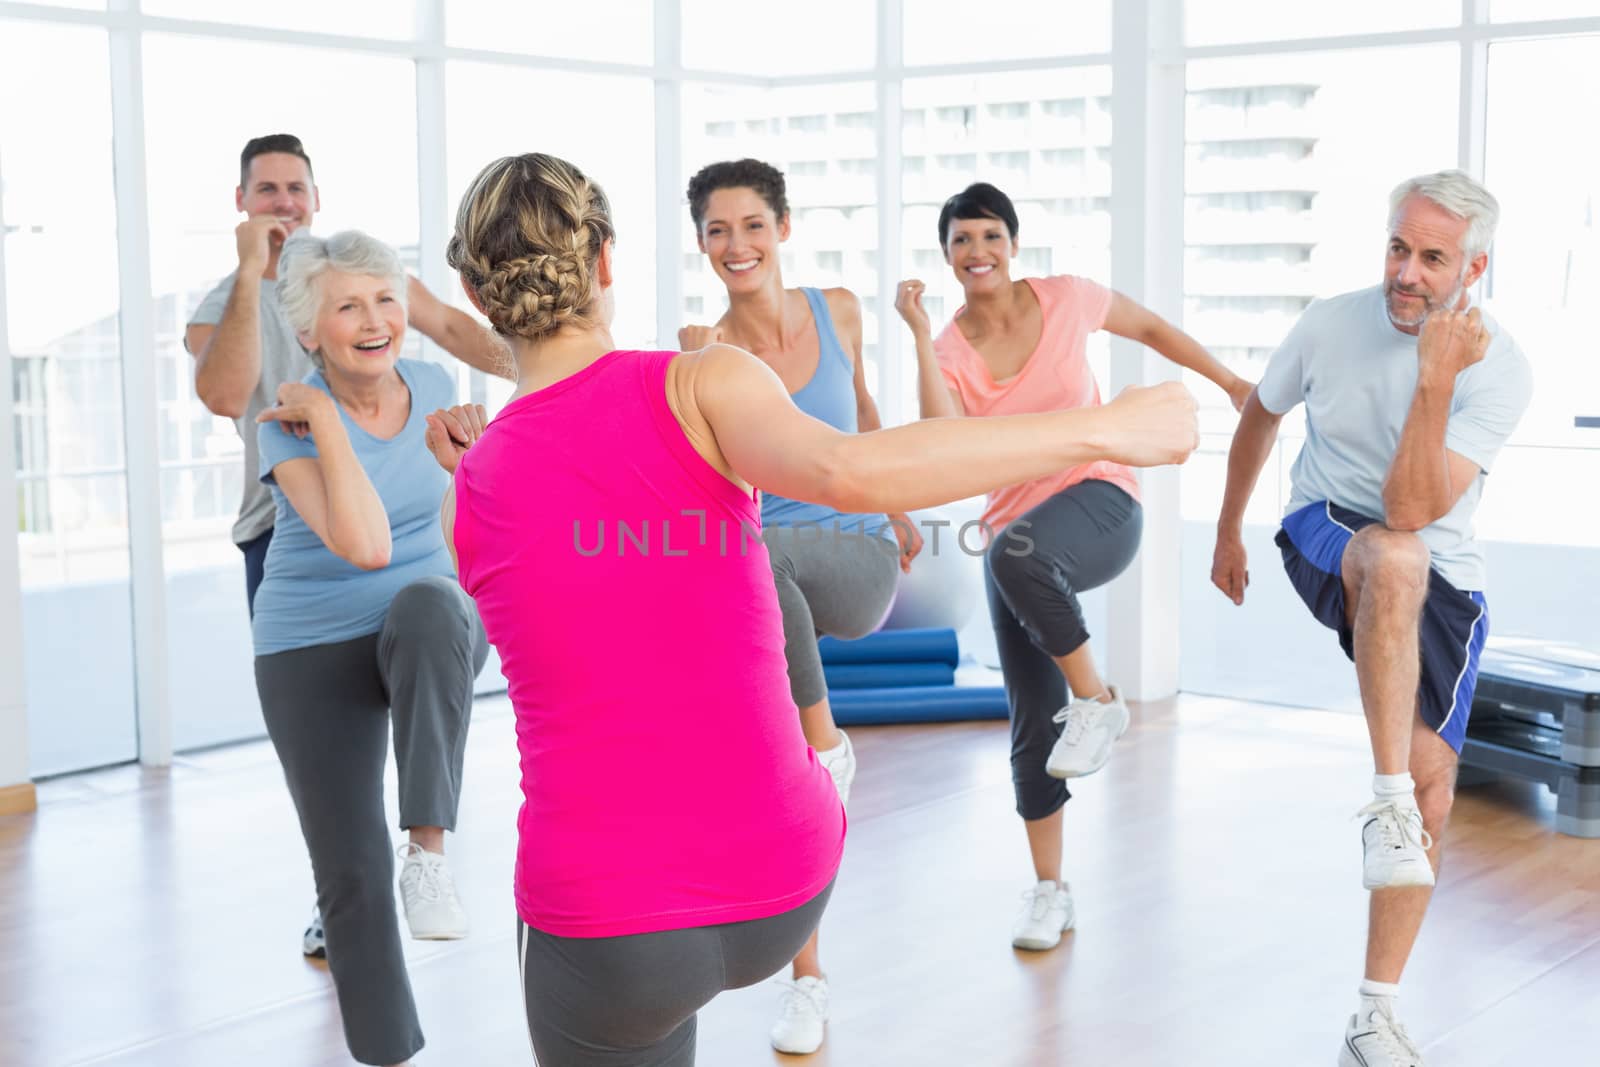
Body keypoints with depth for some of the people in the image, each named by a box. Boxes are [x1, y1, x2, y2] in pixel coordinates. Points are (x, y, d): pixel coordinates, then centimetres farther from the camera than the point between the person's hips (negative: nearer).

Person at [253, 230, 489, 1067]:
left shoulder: (432, 385, -2)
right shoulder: (288, 424, -16)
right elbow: (365, 545, -31)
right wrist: (325, 418, -27)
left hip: (430, 623, 2)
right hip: (314, 654, -2)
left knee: (427, 605, -37)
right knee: (351, 874, -3)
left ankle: (428, 846, -30)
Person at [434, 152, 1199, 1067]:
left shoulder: (469, 502, 1)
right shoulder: (704, 383, -8)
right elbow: (850, 473, -29)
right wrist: (1108, 427, -22)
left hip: (605, 928, 0)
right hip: (785, 888, 0)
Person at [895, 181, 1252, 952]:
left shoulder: (1064, 300, -2)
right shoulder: (948, 350, -1)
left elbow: (1150, 328, 17)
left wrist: (1229, 382, 18)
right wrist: (919, 334, -20)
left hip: (1099, 506, -3)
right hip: (1014, 536, 3)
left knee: (1017, 552, -39)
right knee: (1034, 726, 4)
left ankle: (1096, 700, -17)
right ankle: (1049, 891, 21)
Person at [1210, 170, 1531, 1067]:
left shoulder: (1500, 371, -18)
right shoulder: (1333, 324, -12)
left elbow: (1412, 509, -29)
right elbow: (1260, 417, 9)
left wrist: (1434, 384, -38)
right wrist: (1229, 533, 17)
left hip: (1442, 580, 1)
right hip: (1325, 539, 0)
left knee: (1434, 783, -7)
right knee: (1394, 560, -39)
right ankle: (1387, 801, -36)